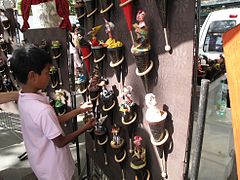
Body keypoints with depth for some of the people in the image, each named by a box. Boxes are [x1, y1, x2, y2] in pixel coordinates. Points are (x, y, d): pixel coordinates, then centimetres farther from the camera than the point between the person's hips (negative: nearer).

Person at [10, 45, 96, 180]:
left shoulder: (24, 98, -8)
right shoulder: (42, 110, -36)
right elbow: (60, 142, -22)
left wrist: (79, 110, 0)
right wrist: (85, 128, -11)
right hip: (53, 168, -7)